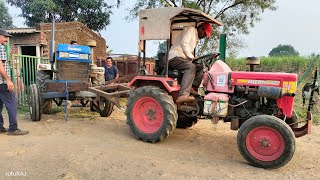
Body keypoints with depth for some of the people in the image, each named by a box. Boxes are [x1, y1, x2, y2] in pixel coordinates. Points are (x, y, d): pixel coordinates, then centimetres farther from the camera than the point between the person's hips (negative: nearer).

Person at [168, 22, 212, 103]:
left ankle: (192, 89, -14)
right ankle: (183, 95, -45)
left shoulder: (196, 39, 28)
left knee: (200, 69, 1)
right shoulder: (190, 29, -1)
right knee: (191, 67, -33)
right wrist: (191, 57, -15)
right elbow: (183, 43, -15)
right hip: (174, 58, -10)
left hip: (183, 59, 10)